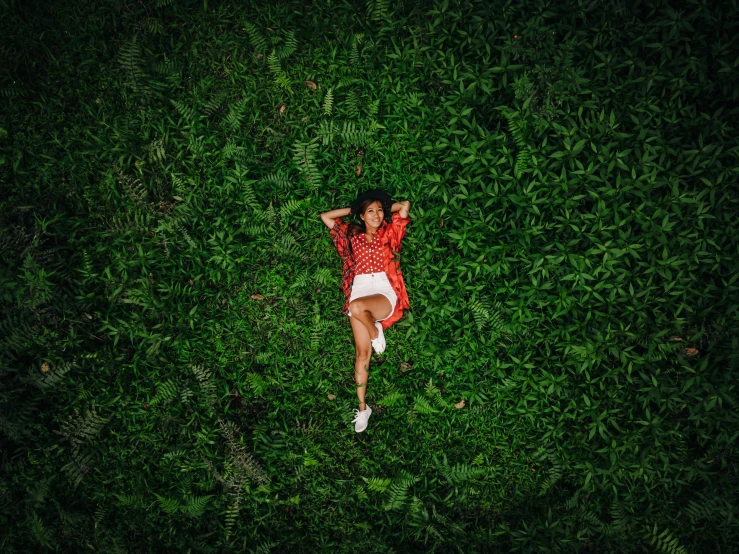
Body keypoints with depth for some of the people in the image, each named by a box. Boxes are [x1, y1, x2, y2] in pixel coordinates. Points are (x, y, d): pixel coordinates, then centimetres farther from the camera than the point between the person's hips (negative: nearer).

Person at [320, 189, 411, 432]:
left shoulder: (389, 234, 14)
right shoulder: (352, 235, 19)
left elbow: (405, 205, 8)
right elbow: (326, 216, 20)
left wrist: (386, 209, 21)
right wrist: (353, 209, 22)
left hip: (385, 292, -2)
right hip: (359, 291, 2)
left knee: (357, 306, -37)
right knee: (363, 353, -4)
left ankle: (377, 333, -5)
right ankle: (362, 407, 4)